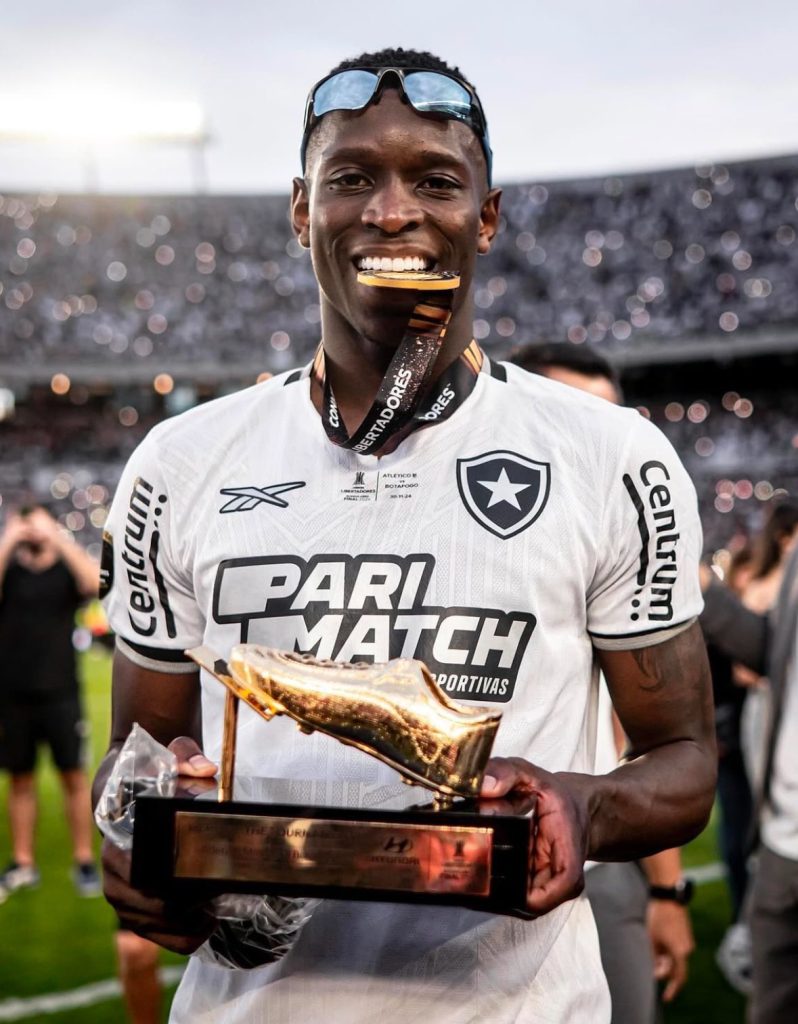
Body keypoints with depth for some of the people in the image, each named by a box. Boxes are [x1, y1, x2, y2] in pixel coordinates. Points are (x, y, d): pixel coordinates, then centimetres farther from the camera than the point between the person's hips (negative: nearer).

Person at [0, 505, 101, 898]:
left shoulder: (67, 569, 2)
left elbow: (96, 582, -20)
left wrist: (57, 538, -20)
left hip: (60, 693, -1)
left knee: (74, 776, 1)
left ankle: (85, 862, 8)